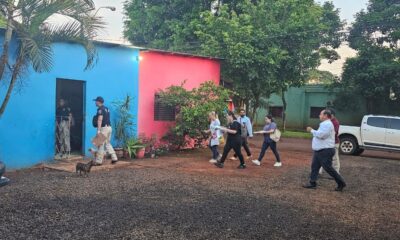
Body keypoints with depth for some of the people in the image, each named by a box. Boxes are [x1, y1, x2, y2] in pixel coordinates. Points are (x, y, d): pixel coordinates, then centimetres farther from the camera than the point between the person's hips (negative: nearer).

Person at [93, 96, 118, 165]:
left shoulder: (100, 109, -11)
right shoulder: (106, 108, 17)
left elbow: (100, 120, -20)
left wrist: (98, 130, -23)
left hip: (104, 128, -9)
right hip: (109, 127, 9)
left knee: (101, 145, -4)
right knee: (108, 144, 16)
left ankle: (99, 161, -1)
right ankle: (114, 158, 12)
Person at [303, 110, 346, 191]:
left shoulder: (327, 124, -17)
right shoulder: (325, 124, 18)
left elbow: (320, 134, -27)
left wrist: (311, 130, -15)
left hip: (325, 151, -11)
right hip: (319, 151, 11)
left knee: (328, 168, -5)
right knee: (314, 167, 9)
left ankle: (341, 183, 7)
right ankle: (312, 183, 12)